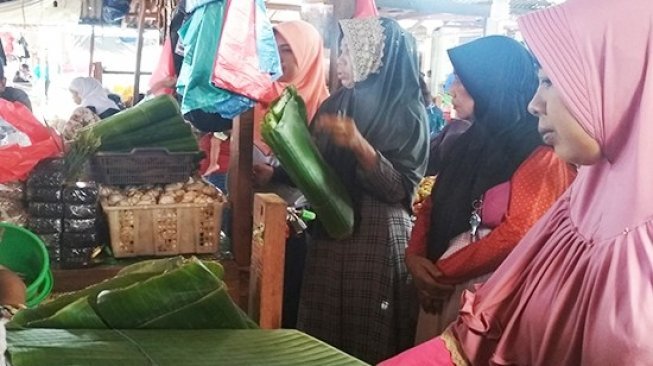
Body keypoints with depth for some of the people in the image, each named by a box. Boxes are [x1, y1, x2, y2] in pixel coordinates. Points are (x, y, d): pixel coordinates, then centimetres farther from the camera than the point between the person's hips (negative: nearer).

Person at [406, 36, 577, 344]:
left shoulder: (541, 152, -14)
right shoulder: (471, 142, 12)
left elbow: (519, 233, -21)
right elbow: (435, 205, 13)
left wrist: (442, 271, -13)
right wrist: (415, 257, -5)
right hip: (444, 288, 8)